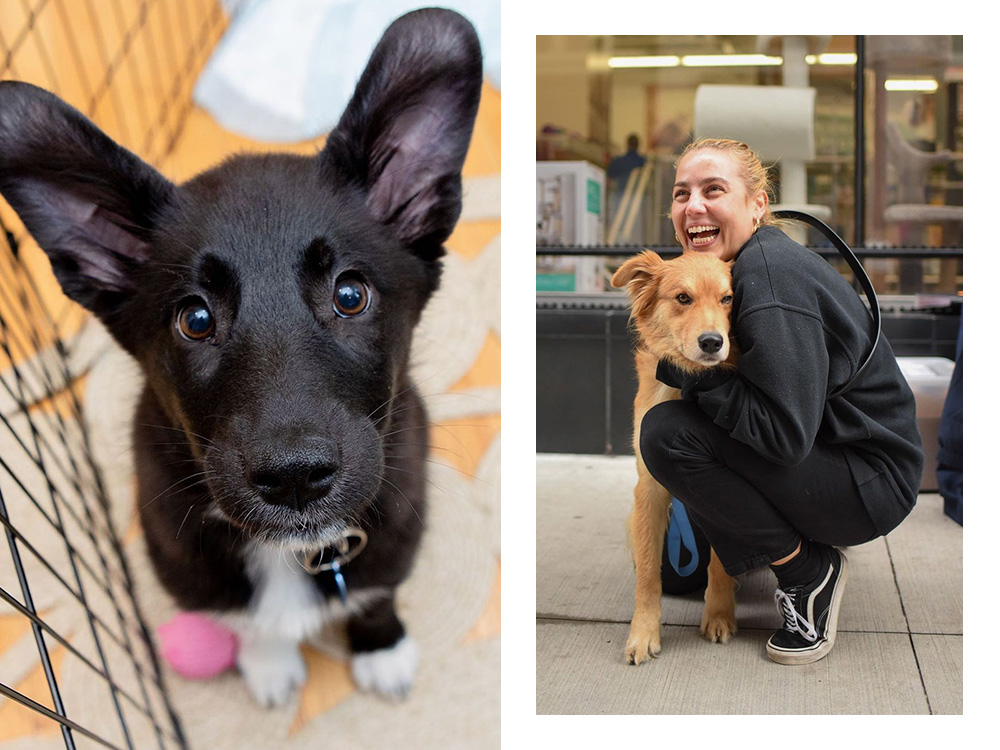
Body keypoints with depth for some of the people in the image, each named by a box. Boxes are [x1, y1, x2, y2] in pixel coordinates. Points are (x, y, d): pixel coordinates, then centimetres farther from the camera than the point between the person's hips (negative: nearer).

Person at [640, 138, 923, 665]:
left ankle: (810, 572, -6)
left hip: (873, 481, -10)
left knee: (668, 433, -22)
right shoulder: (736, 266, 6)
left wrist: (684, 366, -20)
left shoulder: (770, 275, -23)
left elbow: (787, 433, -27)